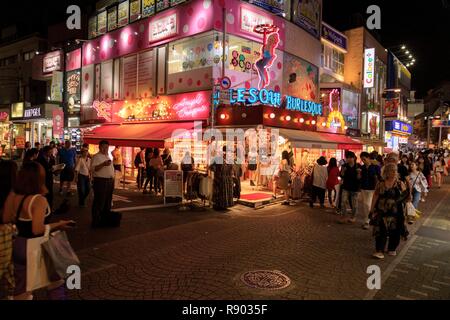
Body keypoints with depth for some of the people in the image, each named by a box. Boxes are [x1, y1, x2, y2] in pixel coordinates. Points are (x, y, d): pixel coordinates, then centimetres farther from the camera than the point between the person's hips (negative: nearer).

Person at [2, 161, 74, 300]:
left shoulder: (13, 195, -3)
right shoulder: (39, 200, -25)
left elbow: (6, 219, 8)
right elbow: (38, 230, -29)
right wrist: (57, 225, -15)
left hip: (18, 246, 7)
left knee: (21, 288, 22)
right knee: (56, 281, 17)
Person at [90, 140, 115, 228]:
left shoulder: (108, 157, 18)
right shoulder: (96, 157, -8)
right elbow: (93, 169, -19)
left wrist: (112, 180, 17)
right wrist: (103, 164, -30)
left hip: (110, 181, 9)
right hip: (100, 181, -8)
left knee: (107, 202, 15)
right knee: (99, 203, -4)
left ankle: (105, 220, 27)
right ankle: (96, 222, 5)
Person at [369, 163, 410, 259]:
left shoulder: (400, 184, 1)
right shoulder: (380, 184, 1)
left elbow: (406, 198, -1)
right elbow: (375, 198, 3)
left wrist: (408, 190, -20)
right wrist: (372, 210, 1)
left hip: (396, 213, 1)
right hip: (382, 213, -1)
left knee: (395, 232, 9)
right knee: (381, 232, -5)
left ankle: (392, 249, 28)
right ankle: (379, 251, 1)